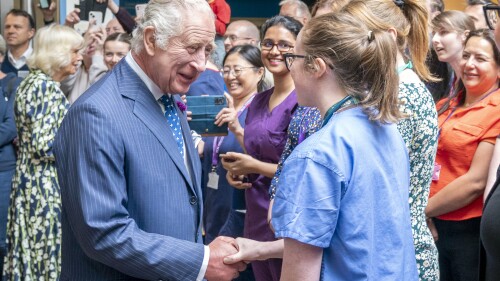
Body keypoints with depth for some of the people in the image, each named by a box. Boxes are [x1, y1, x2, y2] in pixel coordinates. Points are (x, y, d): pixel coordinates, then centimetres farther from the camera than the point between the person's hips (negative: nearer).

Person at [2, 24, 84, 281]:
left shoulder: (32, 81, 13)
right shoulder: (46, 87, -17)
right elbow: (44, 144, -23)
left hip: (29, 181, 10)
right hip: (47, 187, -10)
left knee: (32, 253, 12)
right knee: (50, 253, -3)